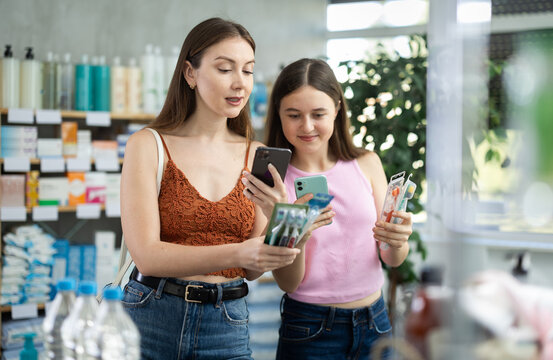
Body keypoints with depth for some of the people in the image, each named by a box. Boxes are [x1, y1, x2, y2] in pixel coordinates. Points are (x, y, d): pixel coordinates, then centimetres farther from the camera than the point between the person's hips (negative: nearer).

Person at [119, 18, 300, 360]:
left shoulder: (257, 157, 5)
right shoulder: (148, 146, -4)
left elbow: (250, 270, 5)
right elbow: (147, 255, -15)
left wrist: (276, 246, -18)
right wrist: (236, 254, -28)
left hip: (226, 327, 3)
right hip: (152, 318, -2)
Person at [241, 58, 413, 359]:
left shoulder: (366, 164, 1)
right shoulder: (273, 181, -8)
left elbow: (393, 260, 2)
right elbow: (288, 282, -11)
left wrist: (396, 242, -20)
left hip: (374, 323, 3)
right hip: (309, 332, -3)